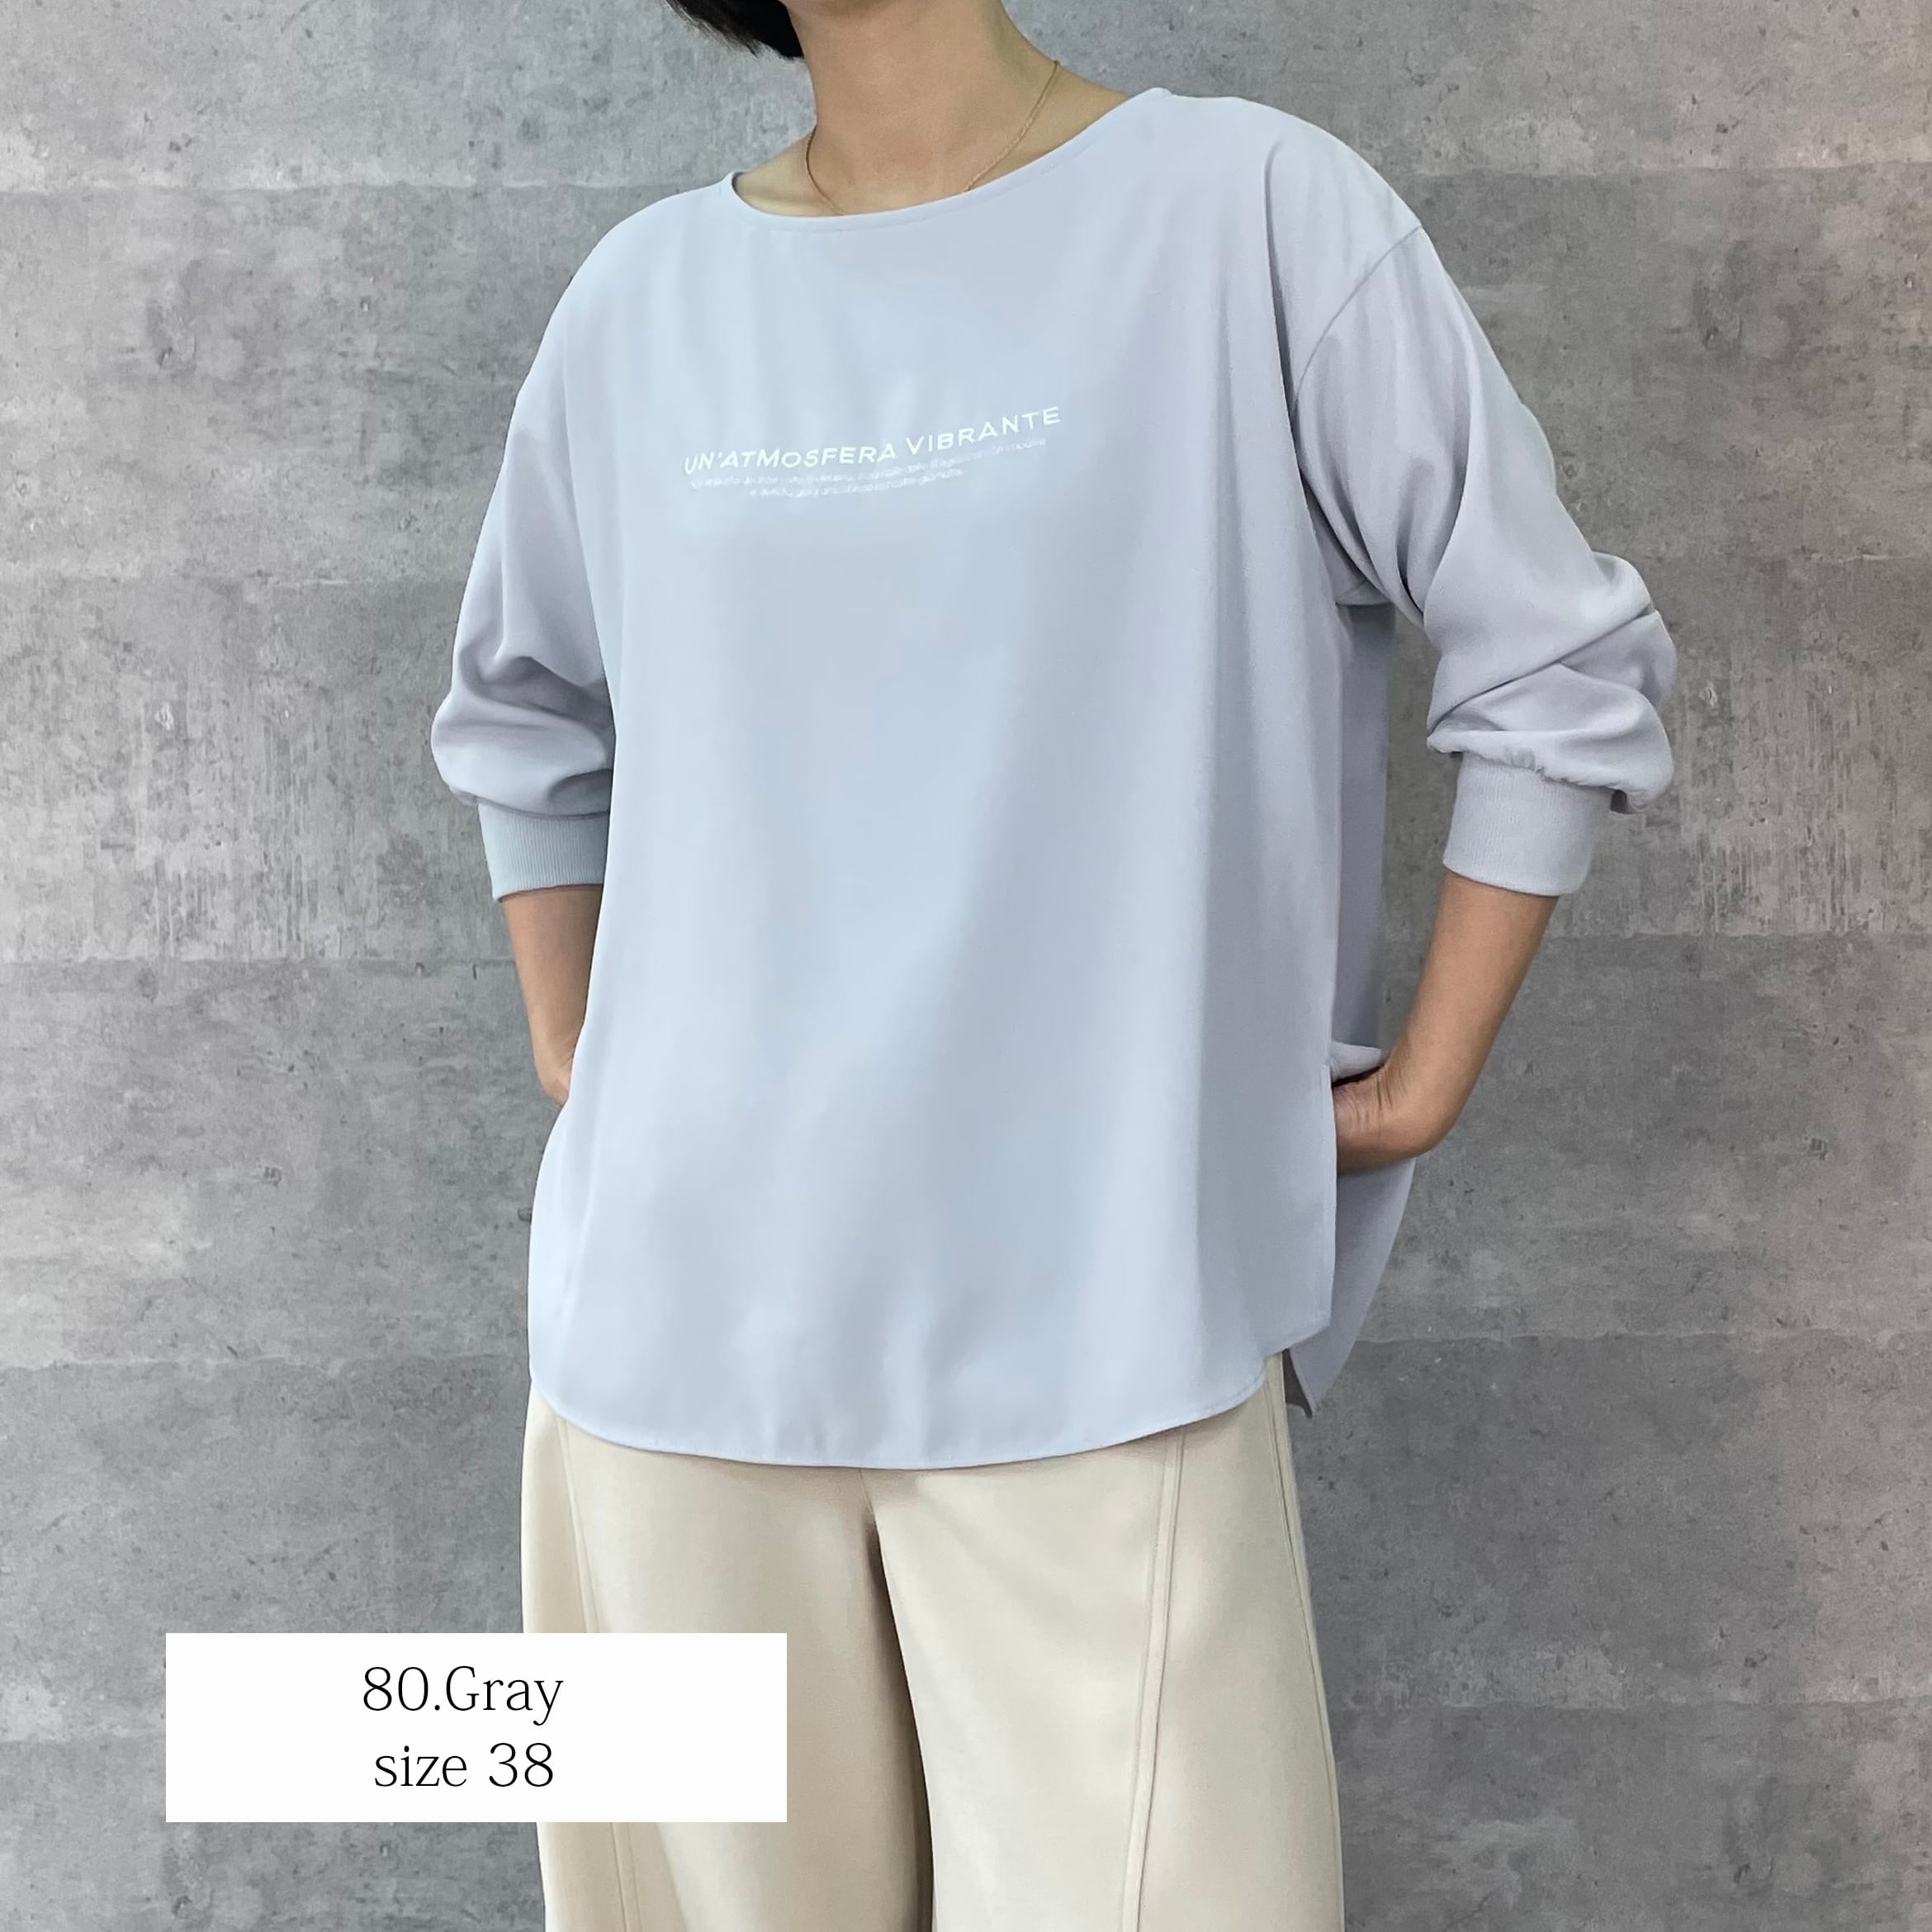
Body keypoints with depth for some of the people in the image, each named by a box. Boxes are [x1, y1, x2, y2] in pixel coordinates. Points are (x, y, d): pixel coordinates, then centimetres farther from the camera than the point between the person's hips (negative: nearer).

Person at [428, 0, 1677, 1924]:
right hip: (668, 1321, 4)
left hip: (1094, 1328, -3)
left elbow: (1564, 673, 2)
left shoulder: (1255, 211, -2)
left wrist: (1415, 1092, 1)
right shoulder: (641, 293, 10)